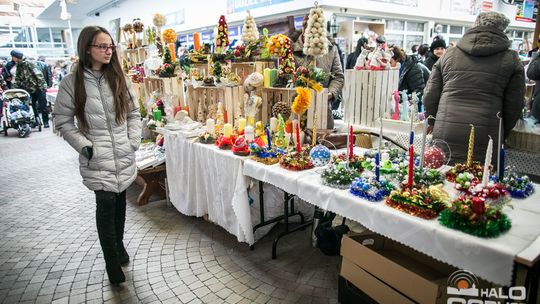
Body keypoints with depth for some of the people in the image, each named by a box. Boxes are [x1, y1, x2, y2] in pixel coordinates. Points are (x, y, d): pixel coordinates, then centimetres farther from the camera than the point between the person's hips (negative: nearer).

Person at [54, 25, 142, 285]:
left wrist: (134, 141, -1)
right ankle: (112, 262, 13)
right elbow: (63, 121, -1)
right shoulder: (72, 83, -5)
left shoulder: (119, 79, 5)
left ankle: (118, 244, 37)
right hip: (97, 158, -3)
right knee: (106, 203, -4)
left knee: (120, 199, 14)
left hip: (124, 155, 4)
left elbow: (133, 113, 9)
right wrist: (83, 146, -11)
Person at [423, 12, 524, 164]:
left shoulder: (449, 54, 11)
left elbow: (430, 95, 10)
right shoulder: (511, 59, 8)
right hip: (484, 140, -1)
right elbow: (514, 105, 9)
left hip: (445, 137, 2)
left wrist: (432, 121, 26)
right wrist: (502, 134, 24)